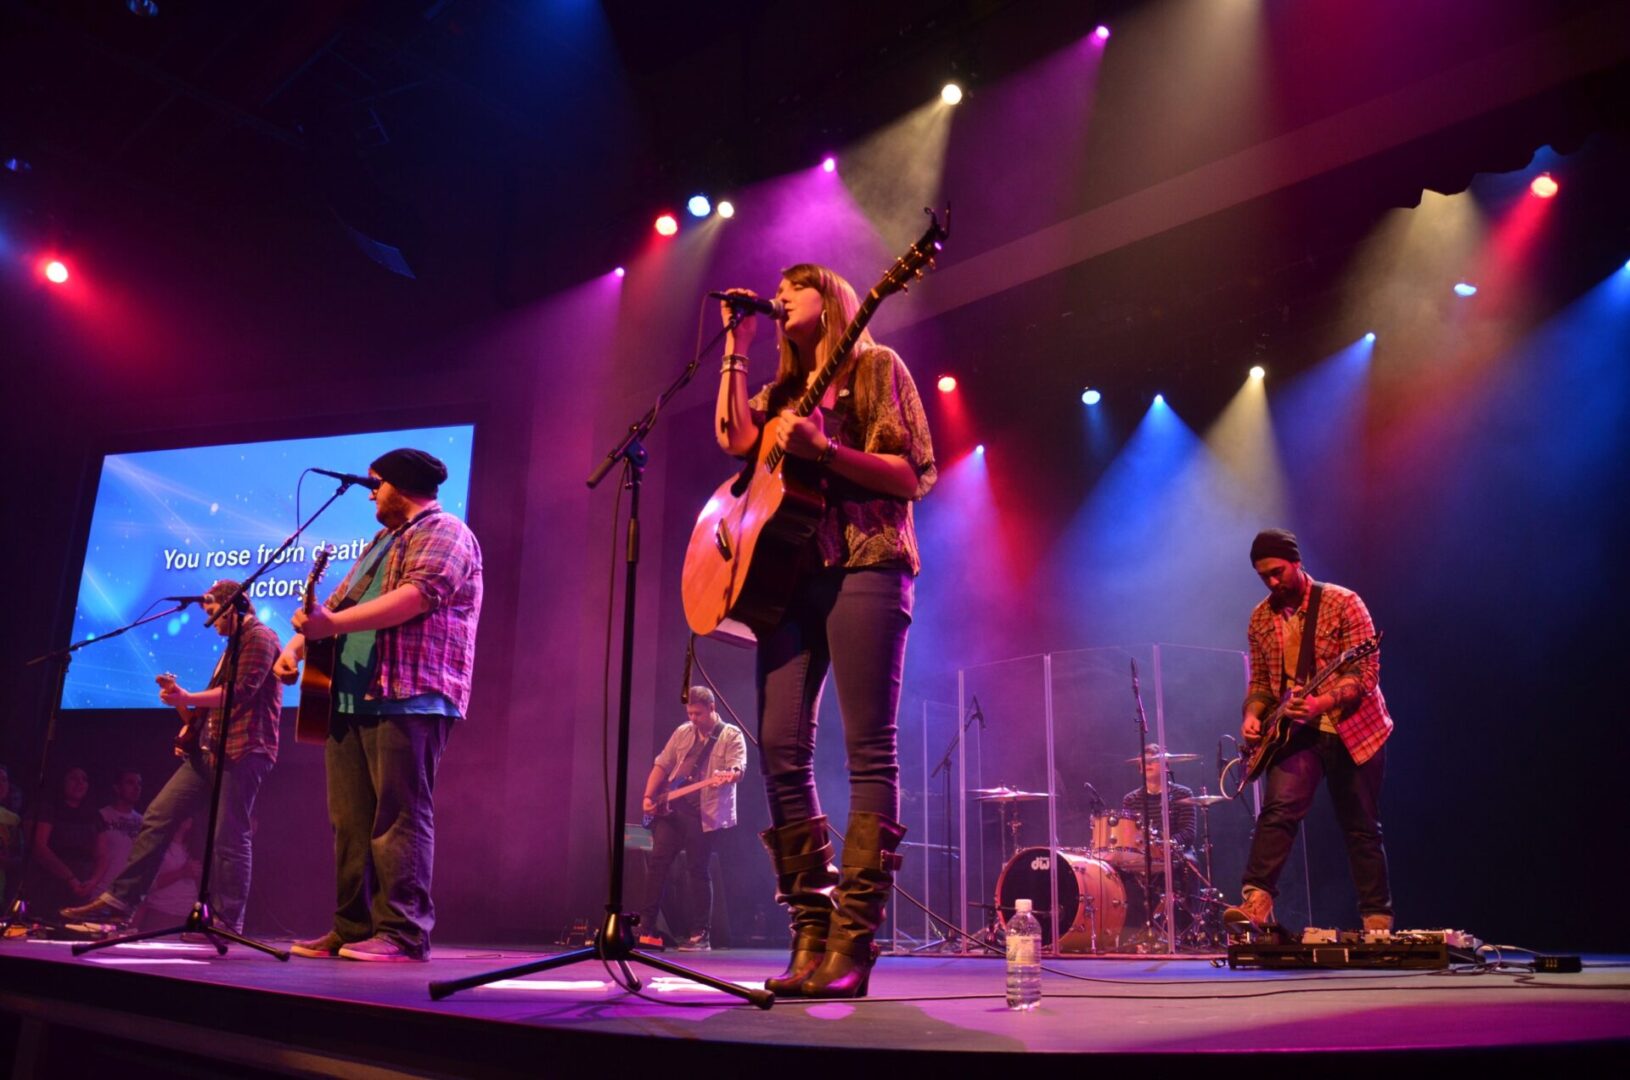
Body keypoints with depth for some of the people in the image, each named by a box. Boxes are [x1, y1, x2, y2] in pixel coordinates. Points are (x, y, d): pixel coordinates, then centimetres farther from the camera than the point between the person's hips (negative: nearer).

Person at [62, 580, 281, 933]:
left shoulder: (260, 637, -5)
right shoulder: (235, 644, 26)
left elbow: (241, 691, -17)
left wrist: (187, 699, -13)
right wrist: (194, 729, 17)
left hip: (243, 751, -10)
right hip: (211, 749, 10)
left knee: (230, 838, -8)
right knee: (157, 817, 3)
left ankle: (227, 923, -3)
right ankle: (121, 899, 6)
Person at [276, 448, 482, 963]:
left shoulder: (443, 533, -3)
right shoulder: (384, 541, 28)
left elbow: (419, 595, -20)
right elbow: (340, 600, 28)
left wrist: (333, 624, -23)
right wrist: (298, 642, 11)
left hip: (409, 698, -9)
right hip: (353, 697, 9)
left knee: (399, 816, -10)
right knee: (350, 820, 7)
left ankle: (403, 932, -8)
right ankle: (353, 928, 13)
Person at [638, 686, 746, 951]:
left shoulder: (731, 736, -2)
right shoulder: (682, 732, 12)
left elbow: (738, 769, -16)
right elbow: (662, 765, 14)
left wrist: (728, 776, -39)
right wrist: (649, 796, 3)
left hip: (706, 814, -4)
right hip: (672, 808, 4)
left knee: (698, 871, -2)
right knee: (658, 861, -1)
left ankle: (700, 935, 7)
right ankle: (646, 925, 8)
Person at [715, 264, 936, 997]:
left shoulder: (876, 366, 9)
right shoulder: (782, 390, 26)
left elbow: (914, 475, -1)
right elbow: (735, 439, 6)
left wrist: (825, 449, -14)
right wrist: (736, 349, 11)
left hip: (865, 565, -5)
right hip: (790, 569, 6)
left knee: (869, 751, -10)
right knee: (780, 748, -4)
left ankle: (852, 944, -9)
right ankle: (810, 933, 2)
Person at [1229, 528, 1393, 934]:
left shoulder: (1343, 603, -9)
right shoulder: (1261, 618, 6)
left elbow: (1366, 672, -14)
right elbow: (1261, 679, 14)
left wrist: (1322, 702, -29)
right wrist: (1253, 714, -6)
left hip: (1353, 728, -3)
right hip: (1297, 731, 3)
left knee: (1362, 829, 6)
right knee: (1278, 810, -17)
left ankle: (1377, 919, 18)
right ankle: (1256, 902, -23)